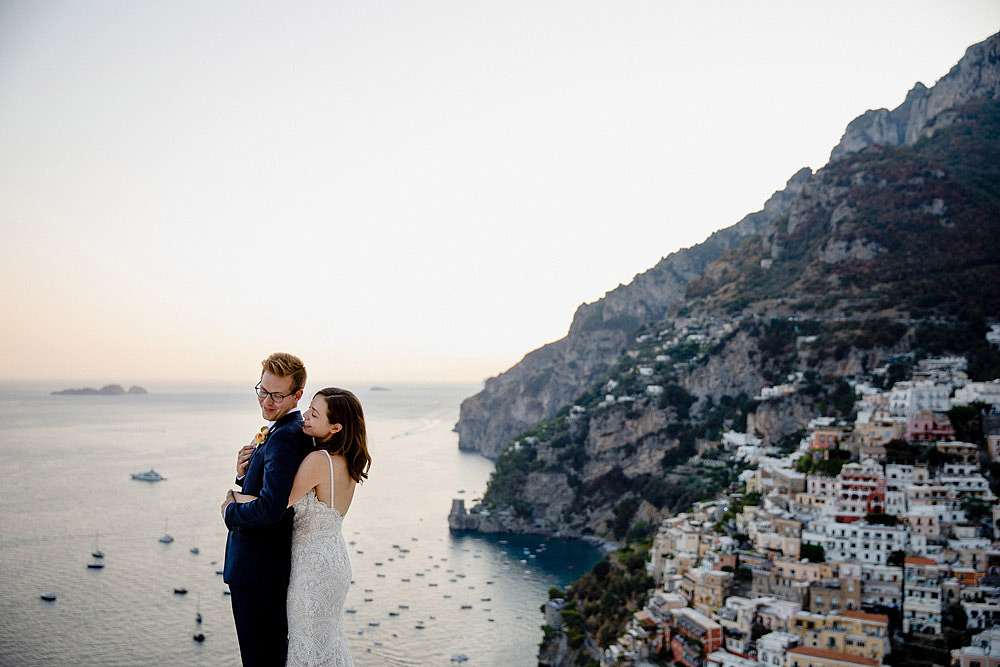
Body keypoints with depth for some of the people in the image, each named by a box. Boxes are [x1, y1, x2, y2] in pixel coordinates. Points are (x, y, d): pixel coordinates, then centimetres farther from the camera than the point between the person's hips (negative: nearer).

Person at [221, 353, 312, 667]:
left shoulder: (285, 437, -23)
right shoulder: (287, 431, 10)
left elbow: (271, 507, -34)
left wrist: (231, 511, -15)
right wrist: (244, 475, -6)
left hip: (258, 568, -10)